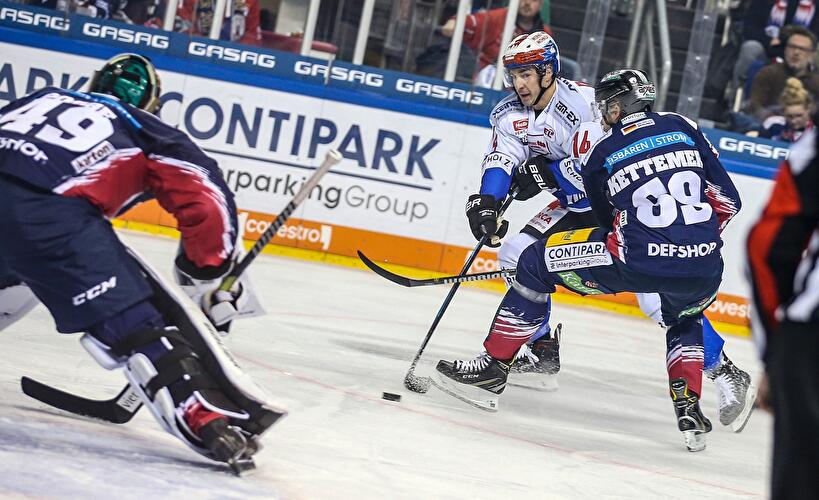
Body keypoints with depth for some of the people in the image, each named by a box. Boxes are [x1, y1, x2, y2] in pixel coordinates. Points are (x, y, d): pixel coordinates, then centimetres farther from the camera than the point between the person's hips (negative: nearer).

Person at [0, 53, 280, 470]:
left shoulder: (43, 98, 37)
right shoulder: (146, 131, 25)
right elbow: (204, 196, 14)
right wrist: (213, 278, 21)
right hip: (47, 208, -4)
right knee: (134, 322, -2)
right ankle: (208, 422, -14)